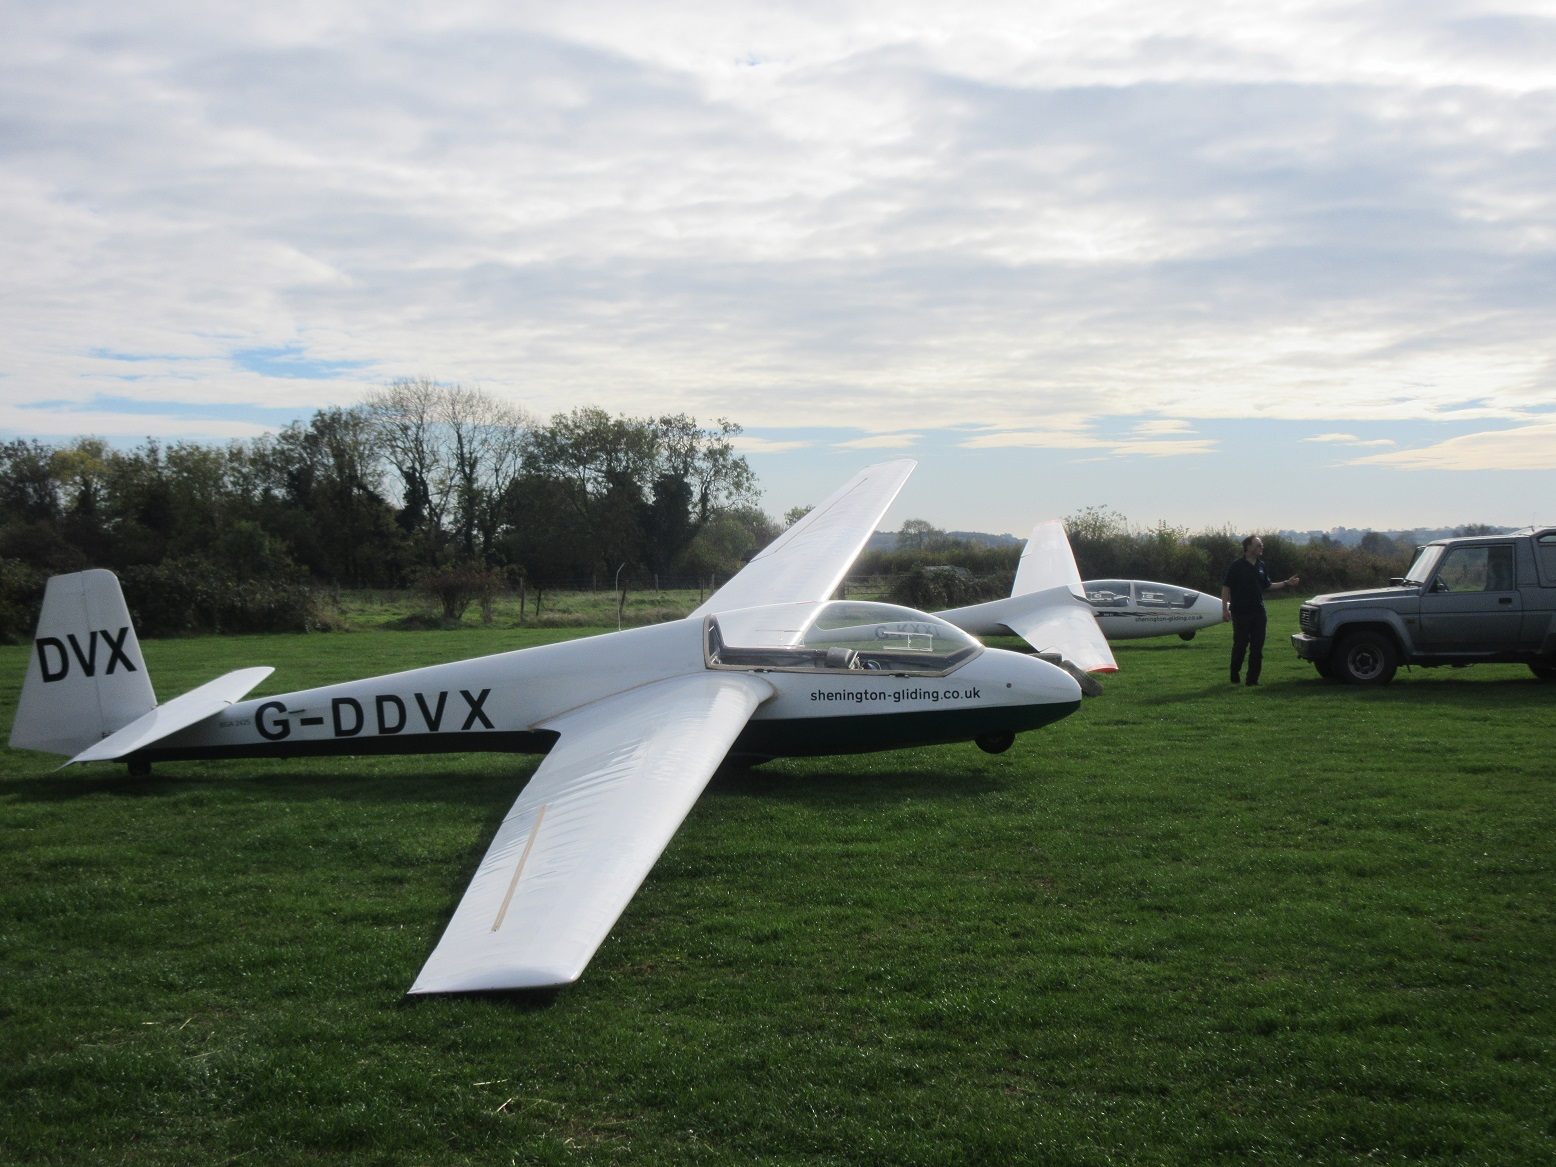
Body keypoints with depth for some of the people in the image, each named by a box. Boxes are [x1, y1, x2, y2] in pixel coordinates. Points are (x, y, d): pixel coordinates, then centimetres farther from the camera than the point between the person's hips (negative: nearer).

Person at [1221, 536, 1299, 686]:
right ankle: (1235, 677, 16)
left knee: (1257, 647, 4)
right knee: (1240, 645, 0)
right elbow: (1226, 587, -8)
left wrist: (1286, 583, 10)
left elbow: (1267, 586, 20)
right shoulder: (1237, 565, -8)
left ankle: (1253, 679, 10)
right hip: (1240, 613, -5)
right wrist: (1225, 609, -14)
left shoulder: (1261, 566, 11)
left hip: (1258, 613, 6)